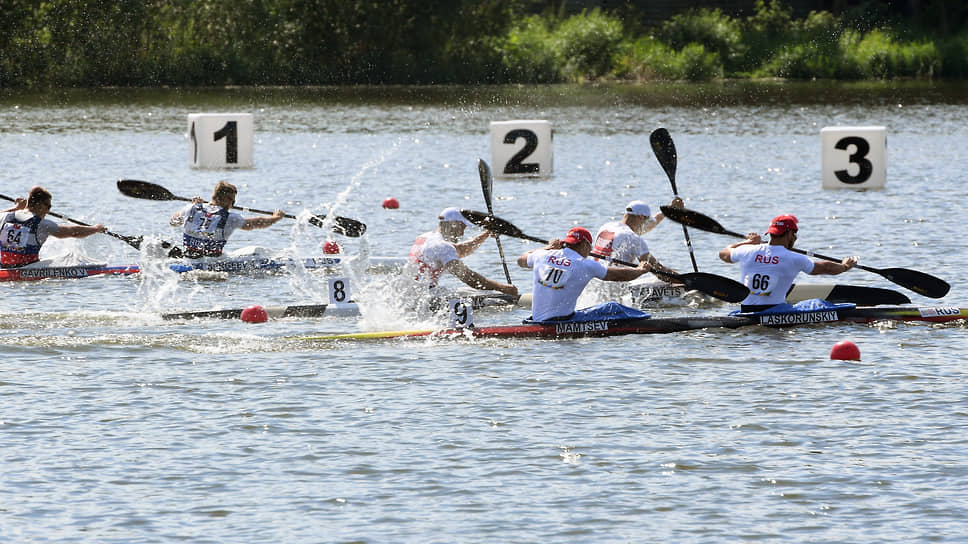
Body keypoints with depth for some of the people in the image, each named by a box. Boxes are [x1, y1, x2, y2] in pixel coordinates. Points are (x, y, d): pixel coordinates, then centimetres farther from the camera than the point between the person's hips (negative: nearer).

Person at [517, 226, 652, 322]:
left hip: (536, 320, 6)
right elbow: (622, 275, 5)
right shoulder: (586, 265, -8)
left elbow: (521, 260, 29)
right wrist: (641, 269, 24)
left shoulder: (543, 256, 4)